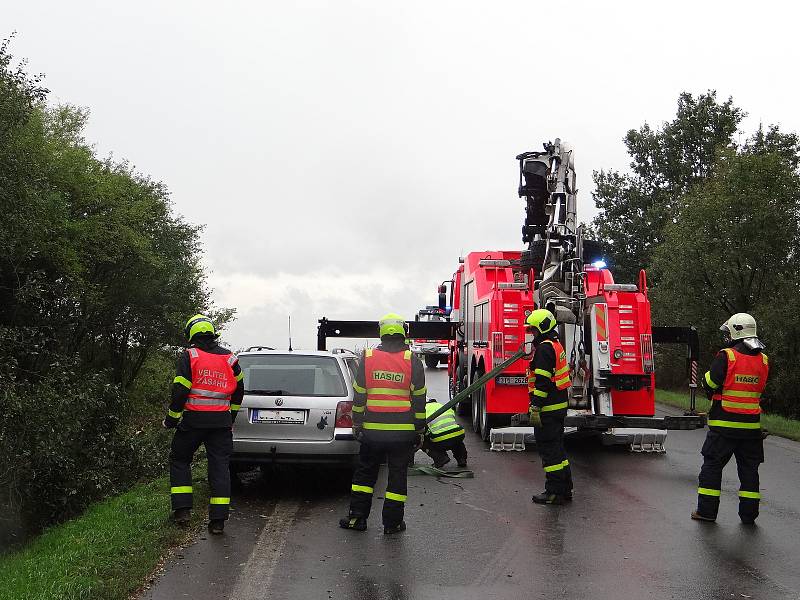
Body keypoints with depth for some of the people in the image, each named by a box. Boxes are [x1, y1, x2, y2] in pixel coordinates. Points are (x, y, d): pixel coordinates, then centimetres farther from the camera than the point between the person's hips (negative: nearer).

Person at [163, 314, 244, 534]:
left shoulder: (189, 356, -5)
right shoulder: (229, 358, 9)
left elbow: (180, 391, -10)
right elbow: (239, 390, 17)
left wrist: (171, 419, 0)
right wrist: (231, 415, 29)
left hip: (194, 419, -3)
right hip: (222, 421, 3)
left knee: (179, 459, 16)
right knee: (220, 465, 5)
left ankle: (182, 509, 12)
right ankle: (218, 519, 3)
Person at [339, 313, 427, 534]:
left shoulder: (367, 358, 0)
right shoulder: (412, 361, -4)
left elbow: (359, 395, 3)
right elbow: (419, 399, -1)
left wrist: (357, 424, 10)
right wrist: (419, 429, 6)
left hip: (372, 429, 1)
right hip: (403, 431, -1)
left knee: (365, 472, 14)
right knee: (397, 475, 7)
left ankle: (357, 517, 17)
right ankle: (392, 522, 12)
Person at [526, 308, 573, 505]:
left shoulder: (544, 348, -16)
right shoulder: (556, 345, 17)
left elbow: (542, 380, -22)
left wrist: (535, 408, -22)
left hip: (548, 408, -11)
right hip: (559, 406, 11)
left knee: (548, 448, -5)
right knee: (557, 447, 16)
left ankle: (555, 491, -1)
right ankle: (565, 489, 22)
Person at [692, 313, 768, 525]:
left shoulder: (726, 357, -14)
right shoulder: (763, 360, 3)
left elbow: (709, 384, -11)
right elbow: (760, 388, 14)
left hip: (724, 423, -4)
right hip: (752, 425, 4)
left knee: (713, 465, 6)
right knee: (749, 468, 13)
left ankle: (706, 510, 8)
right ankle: (749, 513, 16)